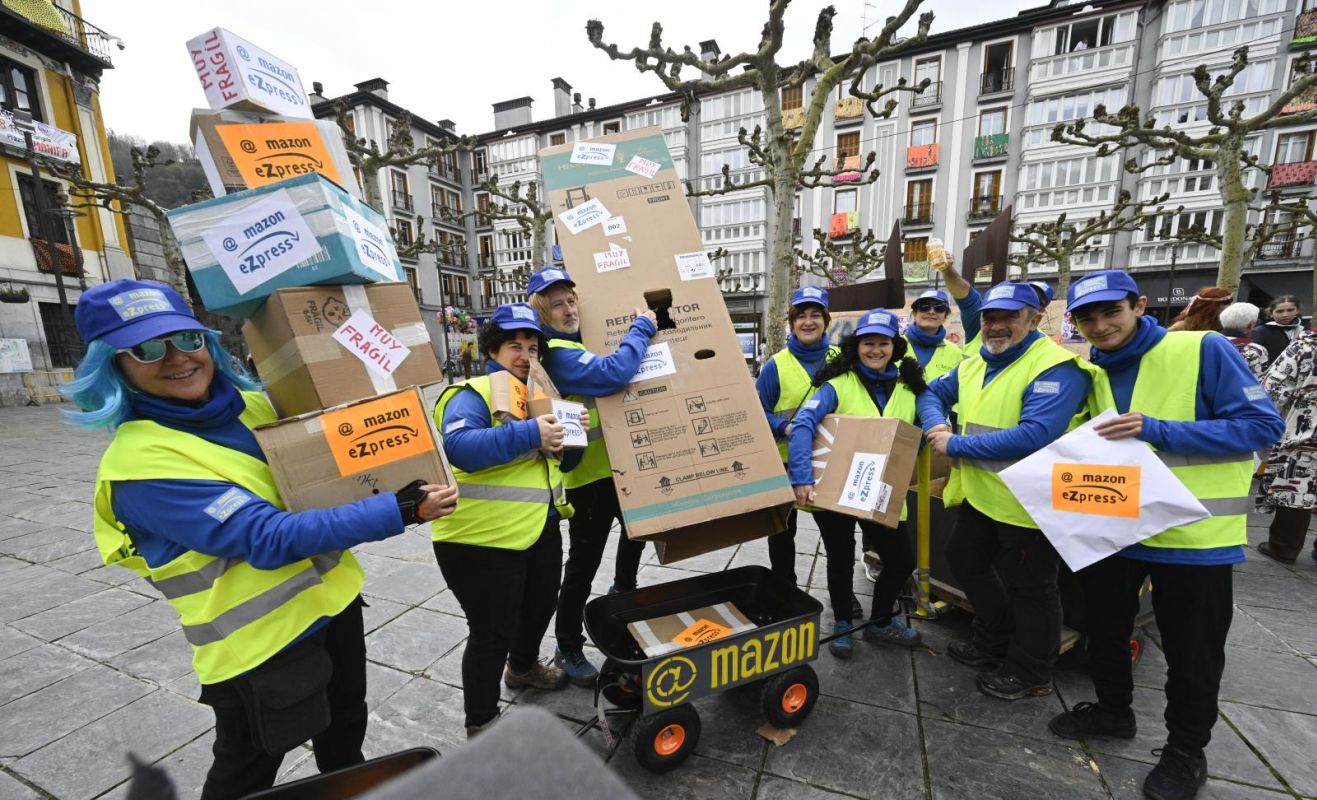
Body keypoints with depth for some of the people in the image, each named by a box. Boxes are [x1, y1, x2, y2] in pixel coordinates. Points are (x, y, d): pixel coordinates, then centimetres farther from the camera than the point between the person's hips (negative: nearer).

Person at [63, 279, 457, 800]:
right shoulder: (139, 459, -22)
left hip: (333, 600, 6)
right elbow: (268, 537, -29)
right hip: (261, 640, -6)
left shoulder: (250, 403, -2)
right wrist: (399, 510, -33)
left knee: (345, 734, 28)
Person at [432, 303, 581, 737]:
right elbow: (459, 447, -32)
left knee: (541, 606, 26)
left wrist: (565, 443, -6)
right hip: (483, 538, -8)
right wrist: (529, 433, -35)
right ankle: (481, 722, 30)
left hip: (540, 529, 9)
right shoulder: (472, 394, -13)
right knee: (493, 632, 5)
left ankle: (524, 667, 55)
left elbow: (563, 463, 17)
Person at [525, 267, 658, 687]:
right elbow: (613, 374, -35)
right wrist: (642, 328, -22)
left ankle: (623, 591, 51)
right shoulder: (555, 353, -20)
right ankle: (568, 649, 23)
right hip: (588, 473, -9)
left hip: (619, 462, 9)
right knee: (584, 562, 3)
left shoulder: (587, 336, 9)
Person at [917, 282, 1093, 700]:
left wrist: (955, 445, -25)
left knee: (1028, 587, 11)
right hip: (979, 494, 9)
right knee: (965, 561, 23)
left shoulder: (1056, 368, -21)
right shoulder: (974, 364, 6)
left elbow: (1035, 435, -33)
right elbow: (933, 394, 16)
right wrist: (936, 424, -8)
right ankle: (994, 643, 47)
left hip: (1027, 503, -9)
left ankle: (1030, 673, 35)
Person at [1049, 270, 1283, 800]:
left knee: (1191, 651, 13)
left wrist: (1155, 430, -26)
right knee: (1104, 629, 18)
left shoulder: (1204, 349, -12)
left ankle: (1186, 750, 35)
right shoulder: (1090, 373, 3)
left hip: (1193, 533, -4)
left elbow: (1262, 424, -16)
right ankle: (1113, 710, 42)